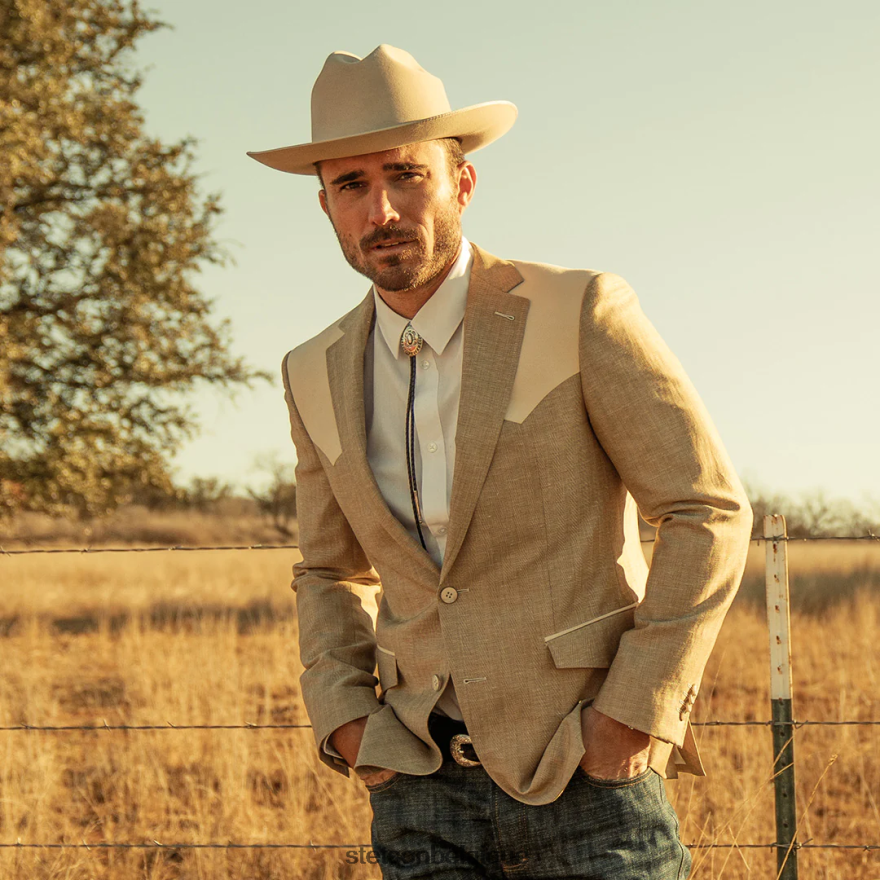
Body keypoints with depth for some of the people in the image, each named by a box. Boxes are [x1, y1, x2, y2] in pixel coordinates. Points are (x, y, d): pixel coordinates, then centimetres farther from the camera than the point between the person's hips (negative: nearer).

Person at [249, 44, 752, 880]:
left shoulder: (579, 315, -8)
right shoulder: (318, 377, 6)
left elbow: (709, 509, -6)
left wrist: (638, 707, -12)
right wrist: (342, 715, 4)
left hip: (587, 776, -4)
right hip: (424, 784, 4)